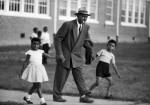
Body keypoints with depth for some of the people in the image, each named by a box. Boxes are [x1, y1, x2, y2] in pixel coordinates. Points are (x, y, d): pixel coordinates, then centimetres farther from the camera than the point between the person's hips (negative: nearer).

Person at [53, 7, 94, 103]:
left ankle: (83, 96, -6)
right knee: (61, 76, 5)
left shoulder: (86, 27, 1)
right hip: (64, 55, -4)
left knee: (79, 75, -4)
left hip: (77, 57, 4)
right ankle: (57, 95, 17)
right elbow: (57, 38, -12)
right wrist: (60, 54, -17)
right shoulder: (68, 24, -15)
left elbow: (86, 40, 16)